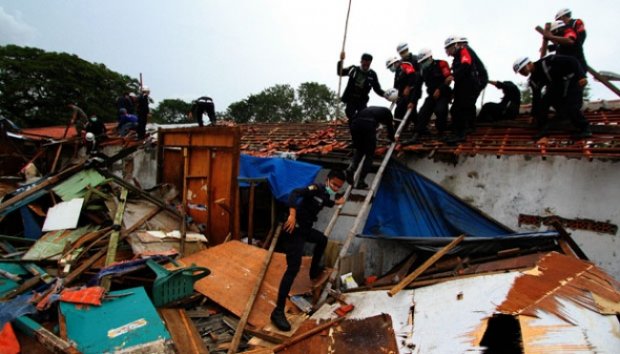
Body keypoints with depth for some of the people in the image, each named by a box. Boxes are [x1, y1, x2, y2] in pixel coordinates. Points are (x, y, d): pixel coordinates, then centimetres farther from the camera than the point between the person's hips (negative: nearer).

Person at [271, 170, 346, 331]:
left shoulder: (325, 194, 14)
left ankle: (314, 270, 50)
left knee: (322, 239, 34)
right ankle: (278, 311, -16)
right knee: (294, 267, -18)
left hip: (304, 228, 10)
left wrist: (336, 203, 53)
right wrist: (292, 214, -40)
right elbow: (295, 193, -29)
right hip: (294, 229, -10)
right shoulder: (317, 188, -14)